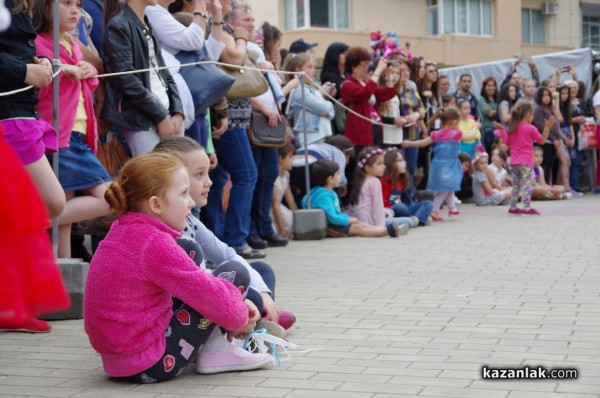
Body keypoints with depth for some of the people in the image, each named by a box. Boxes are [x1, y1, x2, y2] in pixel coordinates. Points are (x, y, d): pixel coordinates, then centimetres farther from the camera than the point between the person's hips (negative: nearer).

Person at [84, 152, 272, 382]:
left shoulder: (123, 231, 9)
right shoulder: (155, 244, -21)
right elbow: (210, 294, -18)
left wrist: (238, 305, 11)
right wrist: (239, 318, 3)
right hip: (151, 367, -10)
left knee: (190, 251, 18)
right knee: (236, 273, -4)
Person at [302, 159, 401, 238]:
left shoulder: (329, 193, 13)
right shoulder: (324, 196, -23)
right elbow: (332, 217, -29)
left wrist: (348, 218, 6)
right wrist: (349, 220, -16)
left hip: (333, 223, 11)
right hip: (326, 228, -11)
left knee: (359, 223, 2)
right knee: (356, 228, -15)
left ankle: (386, 229, -8)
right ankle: (388, 231, -19)